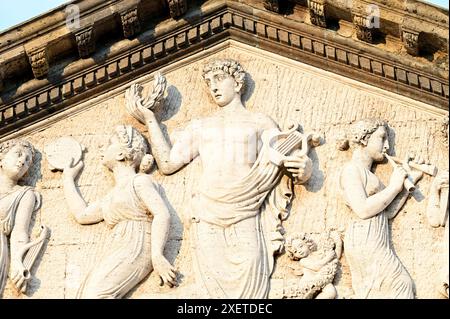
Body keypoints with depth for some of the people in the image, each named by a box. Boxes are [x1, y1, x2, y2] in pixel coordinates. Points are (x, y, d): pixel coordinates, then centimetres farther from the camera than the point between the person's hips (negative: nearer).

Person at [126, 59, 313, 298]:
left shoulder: (260, 123, 17)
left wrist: (303, 167, -15)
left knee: (247, 290, -19)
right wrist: (150, 120, 15)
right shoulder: (200, 127, 24)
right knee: (213, 289, -11)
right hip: (207, 222, 2)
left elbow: (285, 162, 9)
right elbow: (167, 164, 15)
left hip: (245, 221, -1)